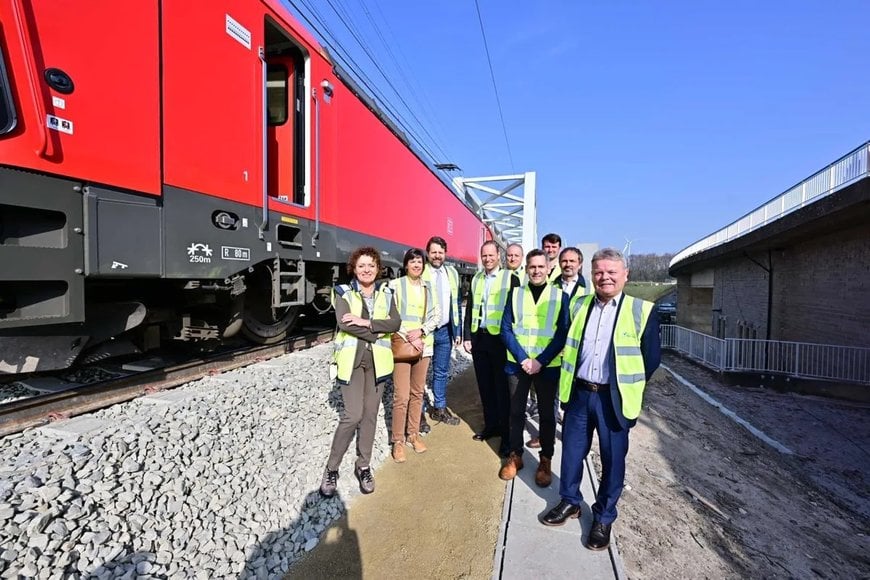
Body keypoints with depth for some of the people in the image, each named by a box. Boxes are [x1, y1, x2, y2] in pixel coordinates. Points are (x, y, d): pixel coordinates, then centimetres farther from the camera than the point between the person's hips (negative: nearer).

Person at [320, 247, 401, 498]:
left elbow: (395, 323, -6)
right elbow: (344, 323, -18)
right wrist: (377, 334, -13)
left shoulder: (386, 294, 8)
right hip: (352, 359, -3)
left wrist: (366, 322, -18)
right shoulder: (343, 292, -1)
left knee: (370, 414, 9)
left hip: (377, 360, 4)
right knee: (353, 415, -8)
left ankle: (363, 466, 26)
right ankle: (331, 468, 12)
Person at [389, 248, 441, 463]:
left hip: (423, 345, 4)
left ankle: (413, 433, 28)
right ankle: (398, 440, 11)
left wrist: (420, 331, -12)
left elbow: (436, 315, 5)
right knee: (401, 396, -4)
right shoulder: (395, 285, -3)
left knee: (418, 393, 13)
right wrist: (409, 338, -14)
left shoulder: (428, 288, 9)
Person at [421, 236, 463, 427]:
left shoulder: (452, 273, 8)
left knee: (442, 371, 14)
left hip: (445, 330, 5)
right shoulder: (420, 273, -7)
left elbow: (456, 304, 11)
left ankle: (439, 409, 29)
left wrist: (457, 331, 8)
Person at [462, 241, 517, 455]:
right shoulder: (476, 279, 11)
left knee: (502, 387, 3)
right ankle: (491, 425, 27)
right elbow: (470, 309, 13)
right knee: (484, 385, 12)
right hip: (478, 337, 5)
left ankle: (506, 433, 14)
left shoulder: (510, 279, -4)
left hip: (500, 338, -5)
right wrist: (467, 336, 7)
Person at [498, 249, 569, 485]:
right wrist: (523, 359, -11)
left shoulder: (560, 296, -2)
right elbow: (506, 329, -2)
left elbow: (563, 333, -5)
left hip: (547, 366, -1)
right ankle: (515, 456, 27)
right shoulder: (515, 294, 1)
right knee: (516, 411, 11)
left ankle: (545, 460, 26)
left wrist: (540, 361, -14)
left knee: (547, 413, 11)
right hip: (518, 363, 1)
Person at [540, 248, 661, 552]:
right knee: (572, 451, 15)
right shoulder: (579, 305, 4)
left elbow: (652, 357, -3)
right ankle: (569, 501, 37)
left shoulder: (641, 310, -8)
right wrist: (571, 382, 9)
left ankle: (604, 516, 32)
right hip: (578, 393, 3)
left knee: (613, 459, 11)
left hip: (613, 398, -3)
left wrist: (629, 386, 1)